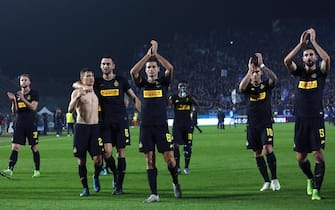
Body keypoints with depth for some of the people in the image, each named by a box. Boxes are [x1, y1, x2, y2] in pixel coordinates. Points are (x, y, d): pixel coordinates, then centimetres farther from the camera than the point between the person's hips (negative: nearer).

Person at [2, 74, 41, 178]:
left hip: (31, 124, -3)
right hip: (19, 124, 4)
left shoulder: (34, 93, -1)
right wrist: (13, 100, -8)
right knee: (15, 147, -6)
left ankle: (37, 171, 9)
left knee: (34, 148, 1)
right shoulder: (17, 94, 11)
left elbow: (33, 107, -13)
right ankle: (10, 169, -13)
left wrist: (23, 99, -22)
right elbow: (14, 111, 7)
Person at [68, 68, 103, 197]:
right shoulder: (77, 92, 1)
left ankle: (96, 177, 22)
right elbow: (70, 110, -11)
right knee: (81, 159, 1)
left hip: (95, 127, 2)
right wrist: (78, 97, -25)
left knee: (98, 158, -8)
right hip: (81, 127, -2)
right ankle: (85, 188, 11)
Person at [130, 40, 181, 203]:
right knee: (149, 160, 0)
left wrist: (156, 54, -12)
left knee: (169, 157, -6)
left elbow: (170, 68, -11)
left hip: (161, 125, -1)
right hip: (145, 126, 1)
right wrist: (147, 55, -12)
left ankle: (175, 183, 21)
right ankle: (154, 194, 4)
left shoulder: (163, 82, 8)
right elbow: (133, 71, -10)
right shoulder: (142, 83, 10)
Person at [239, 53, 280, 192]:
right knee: (257, 153, 6)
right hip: (252, 125, 3)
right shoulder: (248, 87, 3)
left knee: (268, 149, -19)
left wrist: (262, 65, -25)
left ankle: (274, 179, -8)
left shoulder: (266, 85, 2)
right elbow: (241, 88, -22)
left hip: (266, 123, -3)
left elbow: (274, 78, -20)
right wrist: (249, 70, -26)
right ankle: (267, 182, 17)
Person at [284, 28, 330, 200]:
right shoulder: (299, 72, 9)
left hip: (316, 119, -3)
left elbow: (327, 59, -18)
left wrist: (313, 41, -13)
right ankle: (310, 179, 35)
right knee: (300, 157, 7)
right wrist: (301, 43, -11)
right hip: (301, 120, 3)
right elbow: (287, 60, -10)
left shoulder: (321, 72, 3)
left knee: (319, 155, -12)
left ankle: (316, 190, -7)